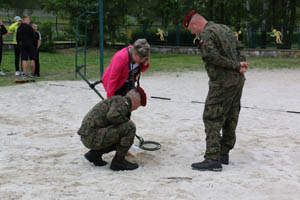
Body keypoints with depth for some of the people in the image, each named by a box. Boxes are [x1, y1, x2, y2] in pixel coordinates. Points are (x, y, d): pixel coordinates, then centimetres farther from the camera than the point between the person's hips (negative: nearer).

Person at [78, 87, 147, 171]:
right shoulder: (123, 102, -7)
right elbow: (112, 117, -29)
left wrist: (125, 150, 47)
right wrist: (127, 121, -7)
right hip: (94, 136, -10)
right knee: (130, 127, -14)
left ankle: (94, 154, 13)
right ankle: (118, 161, -3)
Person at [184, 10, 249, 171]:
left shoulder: (206, 35, -11)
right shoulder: (225, 28, 16)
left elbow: (214, 57, -22)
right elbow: (238, 48, 16)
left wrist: (237, 66, -14)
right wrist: (240, 64, -1)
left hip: (222, 84, -9)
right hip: (238, 80, 9)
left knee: (212, 119, -5)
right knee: (230, 119, 15)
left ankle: (213, 159, -7)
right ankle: (223, 154, 25)